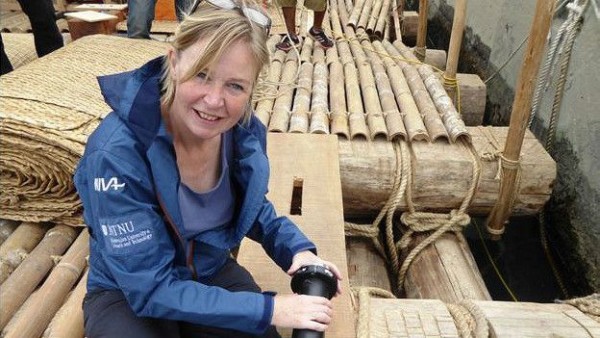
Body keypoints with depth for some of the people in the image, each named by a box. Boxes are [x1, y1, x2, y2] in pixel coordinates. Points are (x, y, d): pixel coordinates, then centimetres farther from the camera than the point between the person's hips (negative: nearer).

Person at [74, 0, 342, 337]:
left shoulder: (246, 131, -14)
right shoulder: (118, 152, -30)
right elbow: (151, 289, -28)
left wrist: (298, 249, -13)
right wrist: (270, 309, -29)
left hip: (214, 274, 4)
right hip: (128, 294, -3)